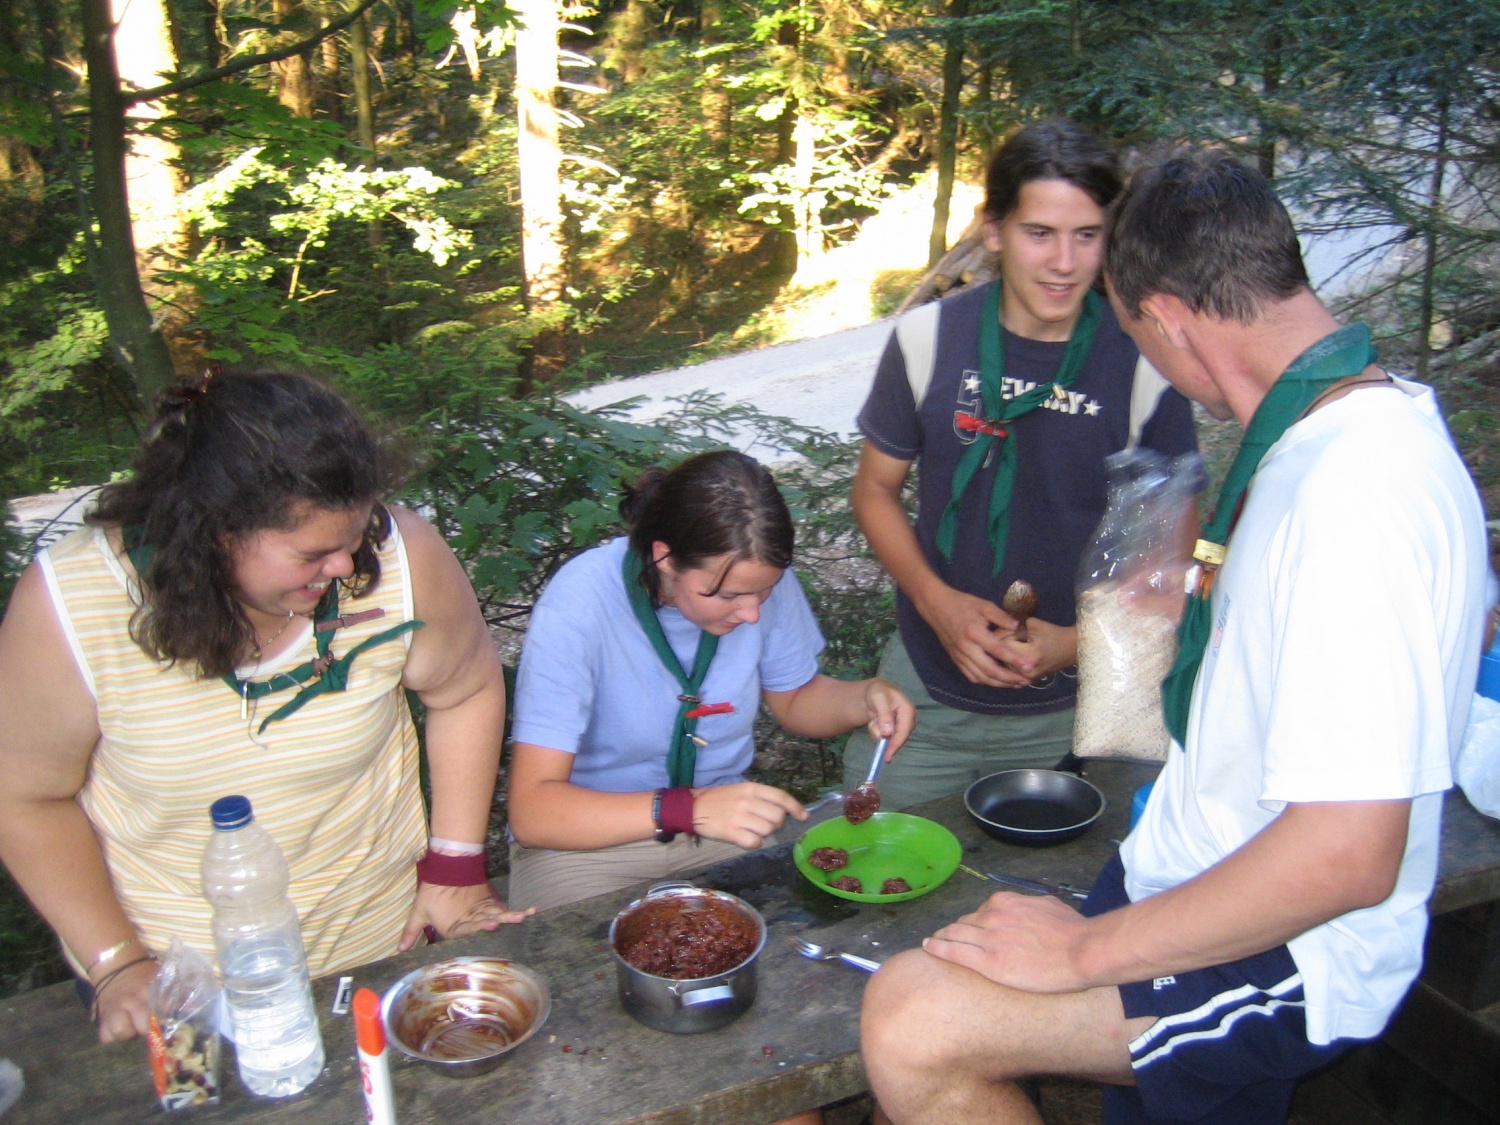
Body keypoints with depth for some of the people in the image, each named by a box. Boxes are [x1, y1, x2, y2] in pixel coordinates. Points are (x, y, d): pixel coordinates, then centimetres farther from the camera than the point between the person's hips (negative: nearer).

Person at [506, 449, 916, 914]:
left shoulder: (761, 579, -12)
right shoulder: (577, 608, -26)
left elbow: (795, 700, 9)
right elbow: (533, 810, -29)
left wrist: (864, 697, -13)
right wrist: (688, 810, -41)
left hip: (720, 818, 4)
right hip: (589, 840, -4)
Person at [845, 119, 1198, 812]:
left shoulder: (1143, 366, -11)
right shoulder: (928, 339, -7)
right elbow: (876, 489, 3)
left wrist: (1082, 641, -16)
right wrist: (935, 599, -13)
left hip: (1072, 712, -1)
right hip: (923, 694, 1)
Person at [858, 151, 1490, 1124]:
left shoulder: (1356, 486, -28)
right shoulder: (1374, 416, 6)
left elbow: (1350, 851, -31)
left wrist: (1087, 948, -22)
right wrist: (1215, 595, 39)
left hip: (1286, 959, -10)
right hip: (1206, 887, 10)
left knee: (912, 1022, -26)